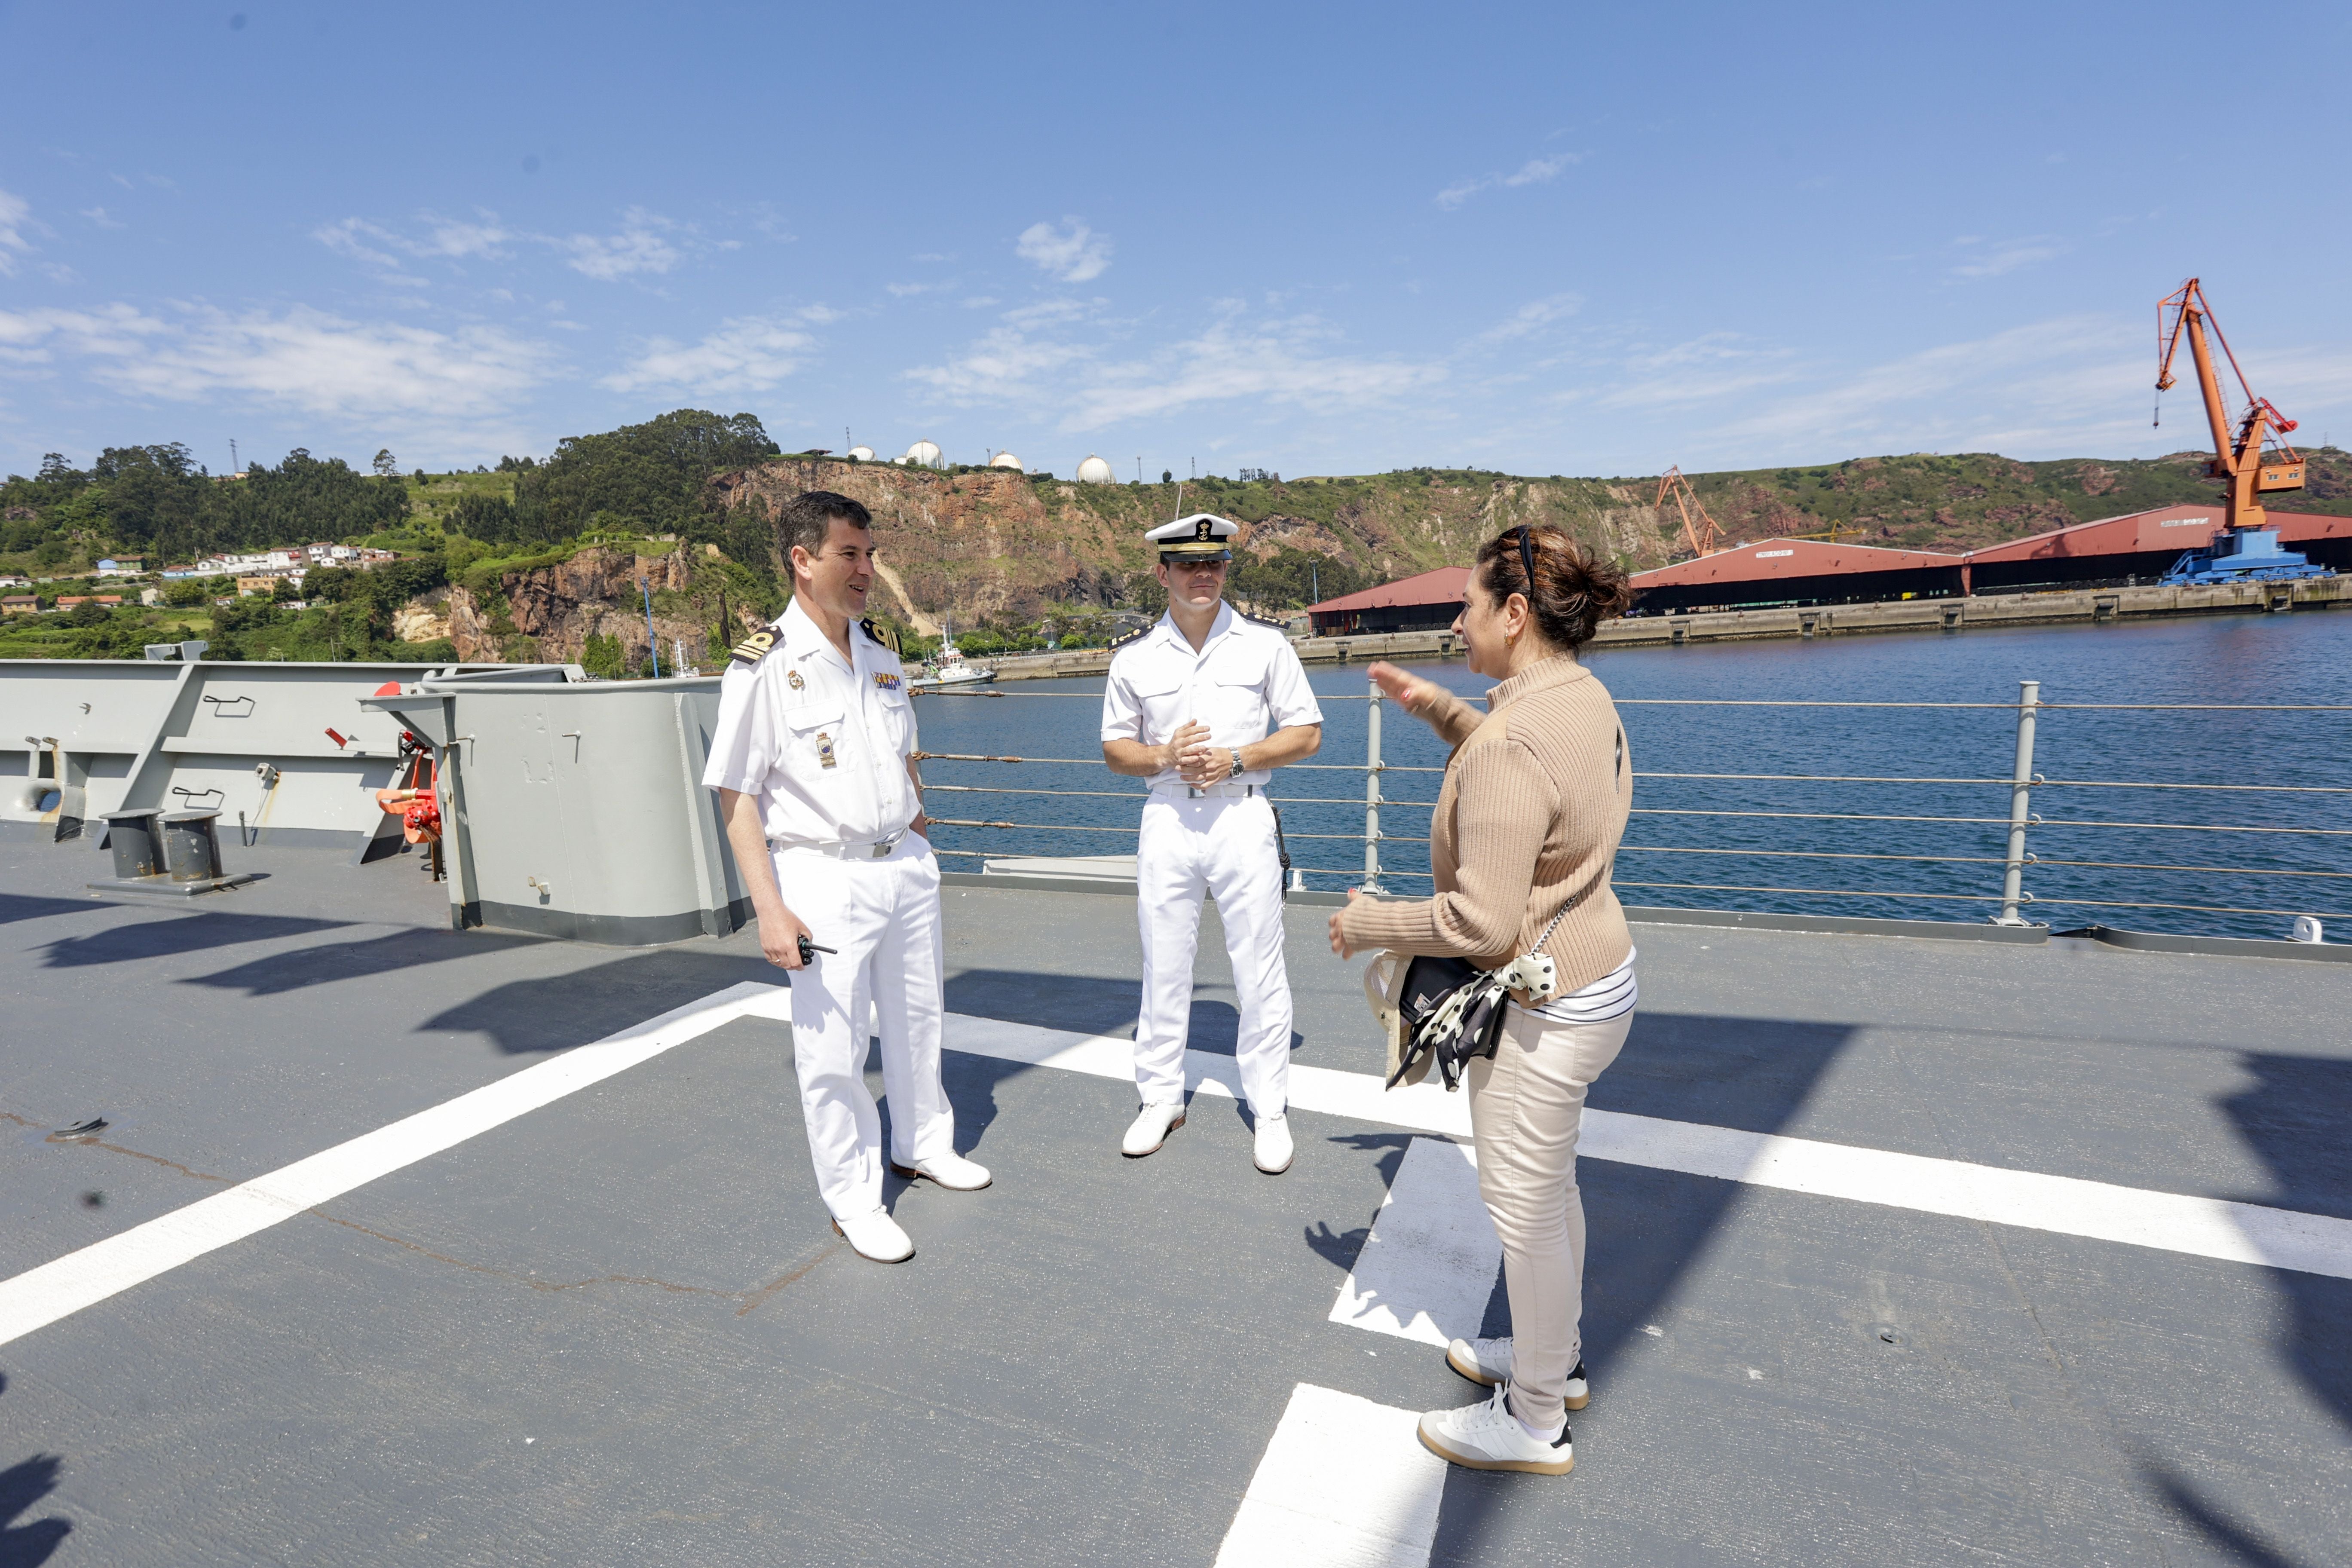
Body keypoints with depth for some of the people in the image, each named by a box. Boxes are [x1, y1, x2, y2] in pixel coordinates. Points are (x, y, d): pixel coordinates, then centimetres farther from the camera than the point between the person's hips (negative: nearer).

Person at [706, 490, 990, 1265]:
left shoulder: (880, 653, 7)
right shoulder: (764, 668, -12)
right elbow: (736, 797, -12)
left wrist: (922, 848, 16)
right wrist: (770, 909, -18)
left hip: (905, 867, 6)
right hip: (823, 879, -6)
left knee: (917, 1018, 19)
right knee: (832, 1049, 3)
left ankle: (923, 1144, 41)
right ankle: (853, 1200, 23)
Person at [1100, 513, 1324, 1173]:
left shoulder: (1265, 643, 0)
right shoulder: (1134, 655, 4)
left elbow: (1307, 733, 2)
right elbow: (1115, 748, 10)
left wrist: (1235, 758, -13)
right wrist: (1165, 757, -11)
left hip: (1243, 816, -1)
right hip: (1167, 819, 2)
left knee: (1260, 972, 5)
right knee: (1163, 969, 11)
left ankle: (1269, 1108, 22)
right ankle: (1161, 1098, 28)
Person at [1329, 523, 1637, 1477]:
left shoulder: (1511, 743, -29)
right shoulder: (1584, 697, 2)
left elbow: (1483, 923, -30)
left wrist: (1369, 923, -14)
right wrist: (1442, 712, 13)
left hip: (1541, 1009, -10)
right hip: (1597, 975, 10)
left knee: (1524, 1206, 10)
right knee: (1548, 1188, 26)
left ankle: (1534, 1423, 33)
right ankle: (1556, 1359, 48)